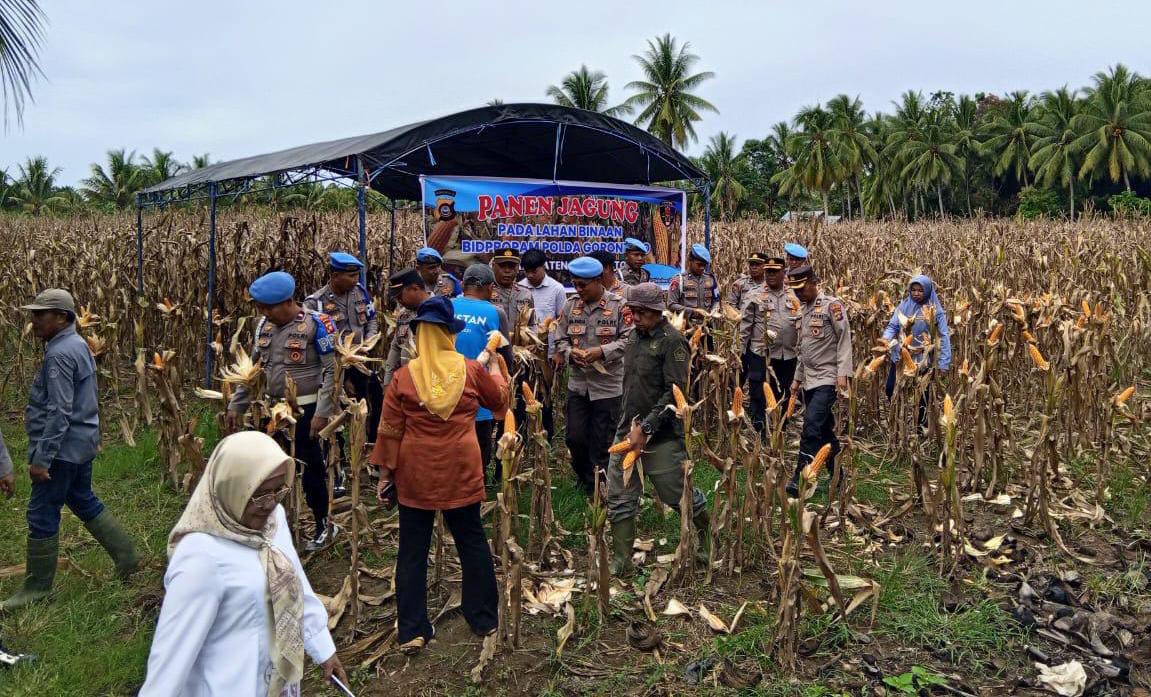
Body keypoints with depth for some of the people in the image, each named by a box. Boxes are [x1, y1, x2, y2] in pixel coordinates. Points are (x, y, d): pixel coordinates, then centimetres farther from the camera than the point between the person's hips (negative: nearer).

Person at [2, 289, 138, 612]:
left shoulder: (59, 354, -20)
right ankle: (126, 555, 25)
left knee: (42, 513, 1)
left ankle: (37, 586, 13)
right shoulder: (77, 345, 10)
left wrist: (41, 458, -24)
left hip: (63, 447, -10)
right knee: (84, 501, 20)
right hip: (81, 444, 10)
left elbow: (59, 412, -25)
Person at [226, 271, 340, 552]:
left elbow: (333, 369, -15)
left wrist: (322, 412, -20)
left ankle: (324, 526, 24)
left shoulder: (316, 324, -13)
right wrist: (236, 405, 12)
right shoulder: (265, 325, 6)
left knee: (311, 468, 6)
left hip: (304, 411, -6)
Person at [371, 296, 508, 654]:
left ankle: (411, 631, 15)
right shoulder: (472, 370, -6)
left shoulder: (404, 376, -6)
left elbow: (390, 431, -4)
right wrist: (495, 368, 27)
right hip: (461, 471, 1)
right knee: (472, 543, 16)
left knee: (412, 551, 10)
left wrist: (385, 473, 5)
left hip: (415, 474, 0)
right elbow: (500, 401, 12)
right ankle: (484, 618, 28)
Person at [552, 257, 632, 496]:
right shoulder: (570, 306, 4)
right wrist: (570, 353, -12)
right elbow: (561, 339, 9)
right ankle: (584, 476, 35)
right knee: (574, 436, 9)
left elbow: (630, 340, -13)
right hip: (578, 383, 4)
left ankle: (597, 488, 22)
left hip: (608, 385, -4)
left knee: (602, 441, 6)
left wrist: (602, 352, -23)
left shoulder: (619, 305, -10)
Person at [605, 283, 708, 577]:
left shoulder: (672, 341, -13)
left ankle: (707, 536, 37)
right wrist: (629, 424, 12)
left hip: (661, 435, -7)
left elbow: (675, 392, -20)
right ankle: (620, 562, 15)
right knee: (619, 498, 5)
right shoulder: (635, 336, 11)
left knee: (678, 495, 8)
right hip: (628, 431, 7)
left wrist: (646, 427, -22)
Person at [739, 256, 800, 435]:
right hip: (760, 354, -3)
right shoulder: (755, 296, 0)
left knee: (783, 397, 12)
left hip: (788, 356, 3)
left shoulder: (795, 296, 8)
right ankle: (759, 434, 7)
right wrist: (741, 352, -5)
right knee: (759, 396, -1)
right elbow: (745, 326, -1)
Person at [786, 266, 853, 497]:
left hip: (827, 378, -8)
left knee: (812, 427, -15)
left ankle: (800, 479, -12)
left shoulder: (832, 305, -7)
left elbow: (844, 340, -11)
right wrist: (797, 377, 20)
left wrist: (843, 373, -17)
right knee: (824, 429, 12)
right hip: (809, 380, 8)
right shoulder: (803, 309, 16)